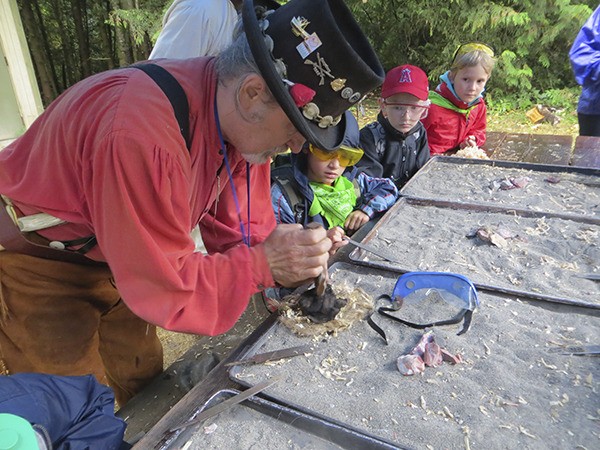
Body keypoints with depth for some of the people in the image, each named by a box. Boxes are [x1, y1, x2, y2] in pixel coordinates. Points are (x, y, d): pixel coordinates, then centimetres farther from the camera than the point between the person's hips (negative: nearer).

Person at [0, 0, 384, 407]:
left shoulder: (246, 121, -14)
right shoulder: (143, 136, -40)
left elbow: (236, 232, -7)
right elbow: (158, 286, -33)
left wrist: (286, 262, -23)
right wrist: (261, 265, -35)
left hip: (115, 257, 7)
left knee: (144, 387, 17)